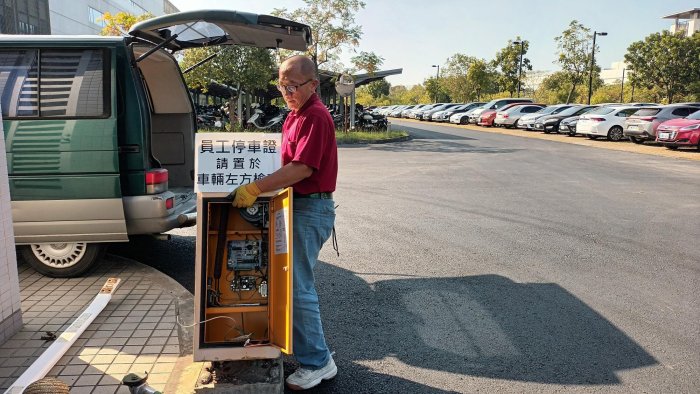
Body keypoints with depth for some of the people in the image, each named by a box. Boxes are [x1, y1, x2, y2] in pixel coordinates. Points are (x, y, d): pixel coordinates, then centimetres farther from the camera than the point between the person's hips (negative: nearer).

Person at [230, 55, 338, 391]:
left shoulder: (316, 117, -17)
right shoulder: (295, 116, 15)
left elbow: (302, 168, -26)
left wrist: (254, 189, -27)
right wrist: (258, 187, 12)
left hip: (311, 208, -10)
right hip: (298, 204, 10)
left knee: (298, 285, -5)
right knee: (296, 280, 18)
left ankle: (316, 362, 9)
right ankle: (310, 352, 34)